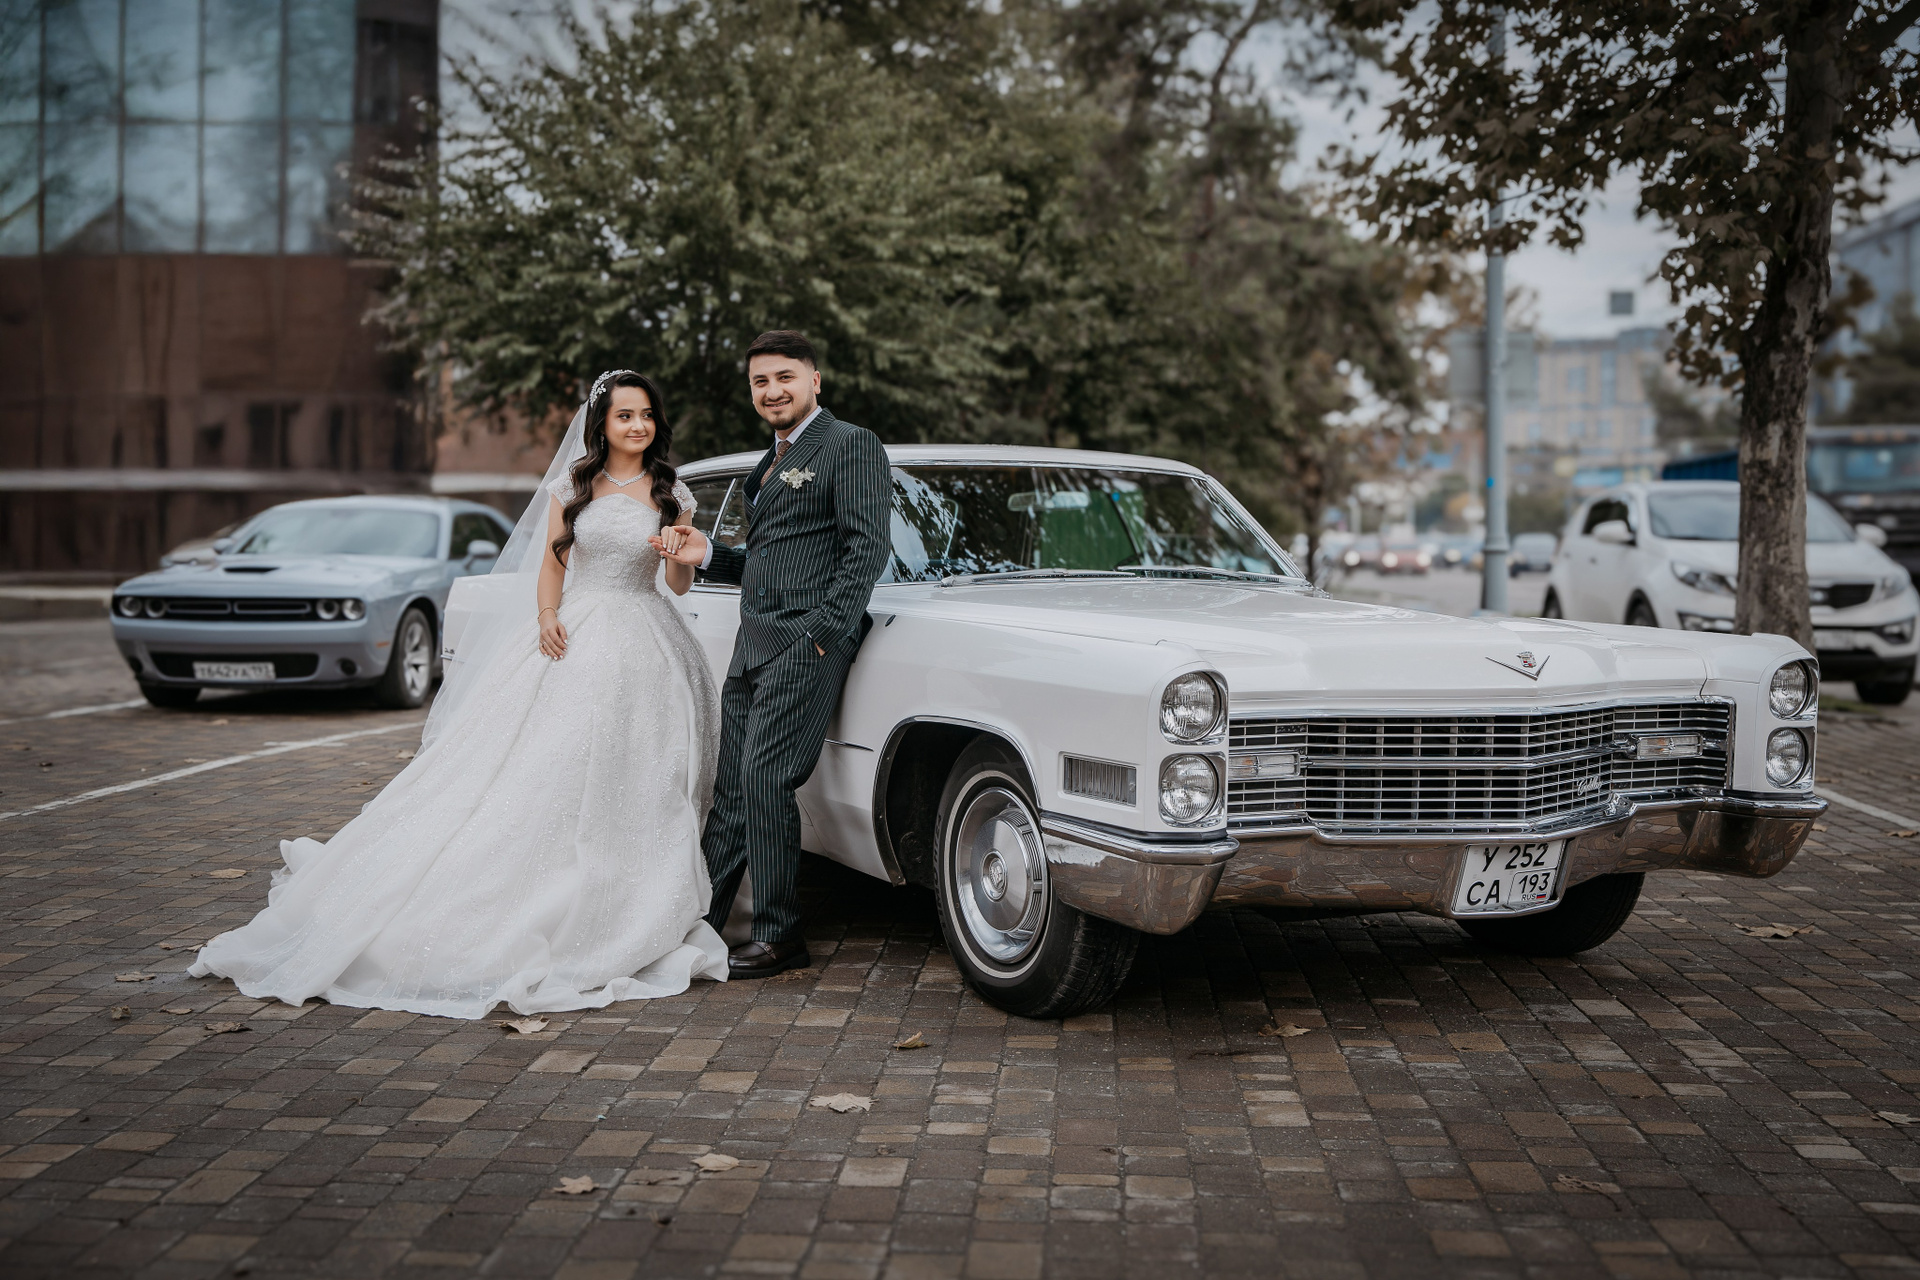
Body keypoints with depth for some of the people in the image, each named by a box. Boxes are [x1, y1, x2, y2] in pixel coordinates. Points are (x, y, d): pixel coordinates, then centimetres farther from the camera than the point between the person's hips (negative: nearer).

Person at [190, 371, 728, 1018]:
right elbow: (551, 563, 10)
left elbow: (680, 585, 9)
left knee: (630, 791, 0)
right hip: (575, 641, 0)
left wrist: (682, 557, -13)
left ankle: (631, 925, 9)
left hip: (644, 648, 0)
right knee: (539, 775, -5)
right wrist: (546, 617, -8)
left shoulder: (673, 494, 6)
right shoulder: (572, 485, 7)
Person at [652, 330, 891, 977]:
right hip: (753, 647, 8)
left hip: (805, 643, -8)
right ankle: (700, 922, 13)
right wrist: (706, 554, 9)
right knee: (731, 787, 8)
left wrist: (825, 634, -19)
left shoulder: (850, 445, -4)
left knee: (765, 779, -12)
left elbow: (868, 548, -13)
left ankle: (779, 936, -4)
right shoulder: (771, 462, 23)